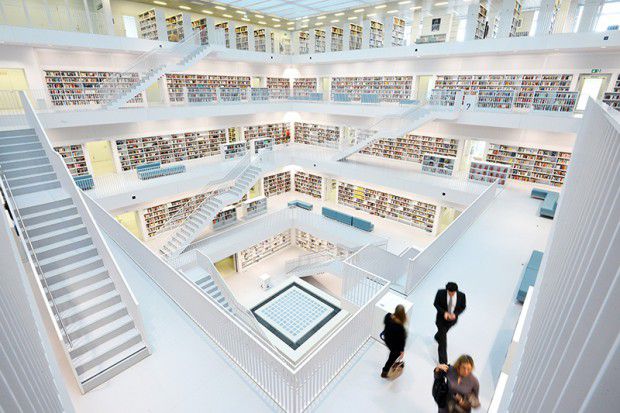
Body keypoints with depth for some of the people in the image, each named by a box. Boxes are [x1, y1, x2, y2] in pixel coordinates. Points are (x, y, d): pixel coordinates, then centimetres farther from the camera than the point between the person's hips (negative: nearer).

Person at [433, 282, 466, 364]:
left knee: (443, 332, 29)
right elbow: (436, 304, -11)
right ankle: (443, 362, 11)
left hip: (452, 319, 3)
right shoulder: (440, 293, -26)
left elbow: (463, 307, -5)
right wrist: (444, 312, -26)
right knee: (443, 340, 0)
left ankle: (438, 337, 65)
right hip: (442, 318, -2)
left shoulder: (461, 295, -23)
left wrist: (455, 314, -21)